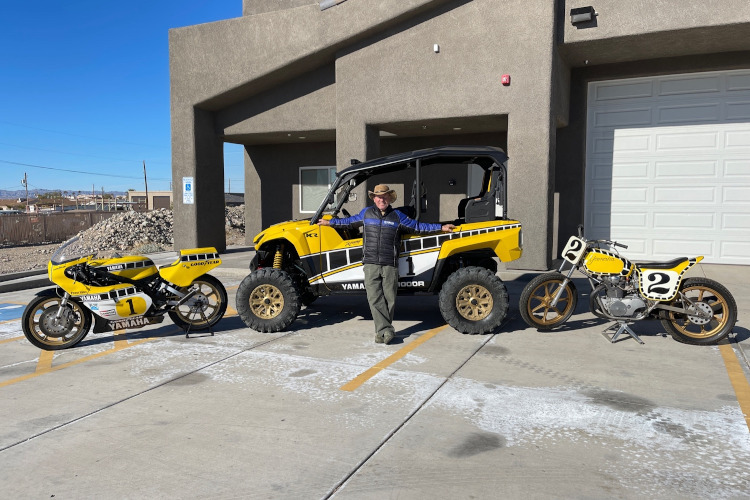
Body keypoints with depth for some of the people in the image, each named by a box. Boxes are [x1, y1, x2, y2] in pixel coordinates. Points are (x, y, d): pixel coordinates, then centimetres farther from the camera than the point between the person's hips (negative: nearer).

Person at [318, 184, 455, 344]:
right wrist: (330, 222, 34)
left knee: (389, 299, 3)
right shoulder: (366, 213, 12)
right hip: (370, 264, 1)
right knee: (374, 299, -9)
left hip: (390, 265, 0)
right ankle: (385, 330, -7)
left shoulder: (397, 216, 8)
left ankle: (382, 330, 17)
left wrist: (441, 227, 10)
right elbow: (350, 222, 27)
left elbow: (417, 227, 13)